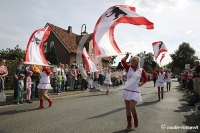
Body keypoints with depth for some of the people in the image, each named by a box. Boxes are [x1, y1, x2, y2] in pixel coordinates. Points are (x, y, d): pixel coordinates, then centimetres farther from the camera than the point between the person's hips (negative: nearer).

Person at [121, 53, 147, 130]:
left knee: (132, 107, -11)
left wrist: (141, 84, 2)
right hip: (127, 90, 3)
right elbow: (122, 61, -15)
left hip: (135, 91, -2)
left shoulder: (141, 70, -2)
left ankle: (135, 120, 22)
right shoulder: (129, 67, 0)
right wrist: (127, 56, -28)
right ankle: (129, 124, 23)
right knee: (127, 107, 8)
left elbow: (145, 79, 14)